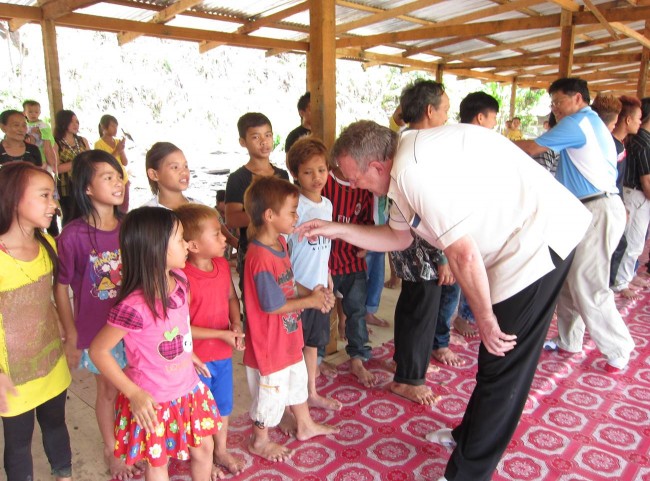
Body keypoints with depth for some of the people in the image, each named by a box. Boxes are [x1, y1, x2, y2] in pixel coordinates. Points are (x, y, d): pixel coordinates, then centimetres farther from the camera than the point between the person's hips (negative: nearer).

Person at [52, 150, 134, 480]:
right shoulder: (72, 235, -17)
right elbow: (61, 288, -9)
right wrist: (71, 338, -6)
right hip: (96, 332, -3)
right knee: (108, 391, 15)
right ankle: (111, 452, 41)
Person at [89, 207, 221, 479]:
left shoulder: (179, 281, -7)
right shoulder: (134, 306, -30)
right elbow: (98, 350, -21)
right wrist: (133, 393, -20)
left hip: (188, 390, 6)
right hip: (153, 401, -6)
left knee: (203, 448, 22)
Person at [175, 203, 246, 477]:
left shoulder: (222, 265, -5)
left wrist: (236, 324, -8)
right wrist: (221, 334, -22)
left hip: (223, 353, 7)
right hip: (197, 359, -6)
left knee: (223, 405, 24)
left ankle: (221, 451, 48)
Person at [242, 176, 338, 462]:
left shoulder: (280, 242, -1)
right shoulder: (261, 258, -31)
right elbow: (272, 305, -26)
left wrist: (312, 292, -6)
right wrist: (309, 301, -15)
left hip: (289, 337, 9)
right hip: (269, 342, -9)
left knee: (297, 380, 27)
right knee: (271, 392, 12)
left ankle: (305, 425, 51)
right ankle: (260, 441, 38)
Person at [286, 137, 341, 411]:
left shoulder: (327, 204, 5)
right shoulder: (294, 206, -18)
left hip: (319, 285, 7)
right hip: (296, 287, -7)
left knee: (313, 341, 20)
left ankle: (312, 394, 37)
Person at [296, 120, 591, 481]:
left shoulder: (413, 170, -25)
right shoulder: (406, 161, 7)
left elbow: (464, 253, -24)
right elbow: (399, 237, 16)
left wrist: (485, 317, -11)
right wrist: (337, 230, 12)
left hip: (540, 237, -10)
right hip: (528, 234, 10)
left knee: (502, 367, 0)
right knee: (497, 358, 21)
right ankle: (470, 436, 39)